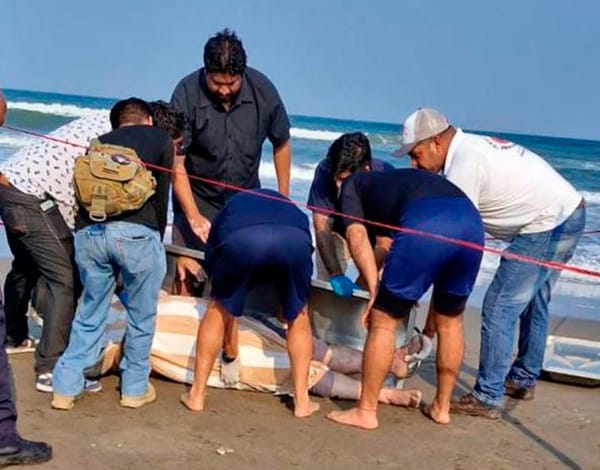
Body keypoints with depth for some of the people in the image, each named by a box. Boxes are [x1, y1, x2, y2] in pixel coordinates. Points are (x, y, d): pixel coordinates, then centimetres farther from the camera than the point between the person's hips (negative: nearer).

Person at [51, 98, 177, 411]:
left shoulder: (99, 143, 28)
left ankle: (66, 388, 19)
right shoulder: (160, 139, 19)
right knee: (141, 316, 14)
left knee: (89, 313, 19)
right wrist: (156, 240, 26)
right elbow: (161, 197, 14)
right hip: (136, 232, -4)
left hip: (88, 232, 4)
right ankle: (134, 388, 24)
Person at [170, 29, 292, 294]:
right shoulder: (187, 94, -20)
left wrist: (284, 199, 5)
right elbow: (176, 163, -19)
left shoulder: (262, 90, -13)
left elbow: (281, 144, 3)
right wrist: (194, 217, -25)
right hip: (197, 199, -2)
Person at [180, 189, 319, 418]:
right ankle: (302, 401, 27)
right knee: (298, 315, 26)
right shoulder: (285, 203, 46)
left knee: (219, 308, 26)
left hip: (238, 239, -1)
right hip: (294, 239, 1)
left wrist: (230, 355, 53)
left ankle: (197, 395, 28)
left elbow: (222, 294, 42)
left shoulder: (227, 211, 41)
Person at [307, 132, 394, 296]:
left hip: (374, 234, -1)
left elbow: (384, 244, -32)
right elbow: (322, 228, -32)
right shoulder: (325, 171, -32)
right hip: (338, 231, 1)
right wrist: (336, 275, -44)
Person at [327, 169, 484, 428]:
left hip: (424, 225, -6)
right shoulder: (400, 179, 43)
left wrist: (375, 290, 5)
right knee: (450, 321, 25)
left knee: (383, 321, 9)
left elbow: (357, 238, 8)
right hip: (471, 219, 6)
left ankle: (366, 412, 18)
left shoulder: (353, 184, 27)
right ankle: (441, 407, 35)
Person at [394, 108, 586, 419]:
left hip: (548, 226, -11)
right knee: (532, 302, 22)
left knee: (498, 308, -6)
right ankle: (523, 380, 37)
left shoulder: (464, 167, -19)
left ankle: (487, 399, 0)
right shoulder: (471, 146, 10)